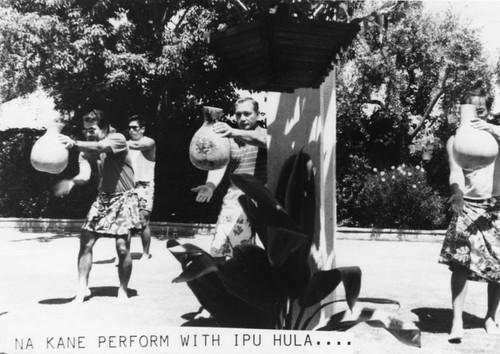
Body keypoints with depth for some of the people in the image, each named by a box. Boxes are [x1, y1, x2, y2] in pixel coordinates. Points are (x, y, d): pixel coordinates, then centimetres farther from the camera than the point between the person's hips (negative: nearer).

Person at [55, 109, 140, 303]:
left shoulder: (118, 139, -12)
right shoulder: (87, 150, 2)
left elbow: (101, 147, -34)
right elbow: (85, 175, -15)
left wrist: (75, 143, -50)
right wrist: (71, 182, -38)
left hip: (124, 198, -5)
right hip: (102, 198, 5)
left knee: (122, 247, -11)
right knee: (85, 242, -4)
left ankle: (123, 290, 8)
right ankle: (83, 288, 8)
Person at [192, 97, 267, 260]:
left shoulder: (266, 134, 5)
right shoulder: (228, 140, 12)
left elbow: (261, 140, -20)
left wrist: (235, 132, -38)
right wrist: (210, 184, -25)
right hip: (235, 196, 2)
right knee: (219, 247, -7)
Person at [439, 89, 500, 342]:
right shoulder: (455, 140, 1)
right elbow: (455, 171, -15)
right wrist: (456, 194, -34)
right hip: (468, 207, -1)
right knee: (460, 264, -14)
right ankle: (457, 322, -12)